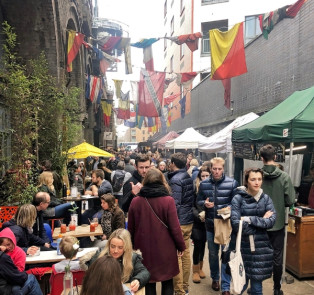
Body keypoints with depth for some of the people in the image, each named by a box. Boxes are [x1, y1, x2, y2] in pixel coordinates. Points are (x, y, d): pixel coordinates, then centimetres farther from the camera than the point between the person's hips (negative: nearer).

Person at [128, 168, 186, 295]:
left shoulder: (135, 201, -6)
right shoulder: (168, 200, -14)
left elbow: (131, 228, 3)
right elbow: (175, 227, -11)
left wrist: (133, 246, 18)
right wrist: (181, 246, 3)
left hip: (144, 249, 2)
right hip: (165, 249, -2)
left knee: (148, 282, 16)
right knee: (167, 282, 16)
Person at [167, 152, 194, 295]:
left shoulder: (175, 180, -17)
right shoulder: (188, 177, 10)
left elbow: (174, 204, -21)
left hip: (178, 222, -9)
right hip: (189, 221, 9)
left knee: (176, 256, 1)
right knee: (186, 253, 16)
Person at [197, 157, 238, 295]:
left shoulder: (232, 183, -6)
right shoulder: (203, 184, 1)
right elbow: (198, 201, 9)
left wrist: (230, 208, -22)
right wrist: (204, 204, -13)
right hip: (210, 224, 3)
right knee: (212, 253, 17)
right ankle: (215, 278, 39)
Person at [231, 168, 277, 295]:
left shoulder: (266, 198, 2)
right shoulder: (238, 198, -9)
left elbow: (271, 221, -10)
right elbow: (236, 224, -18)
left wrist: (249, 219, -17)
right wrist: (261, 221, -13)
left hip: (260, 247, 3)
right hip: (242, 246, -3)